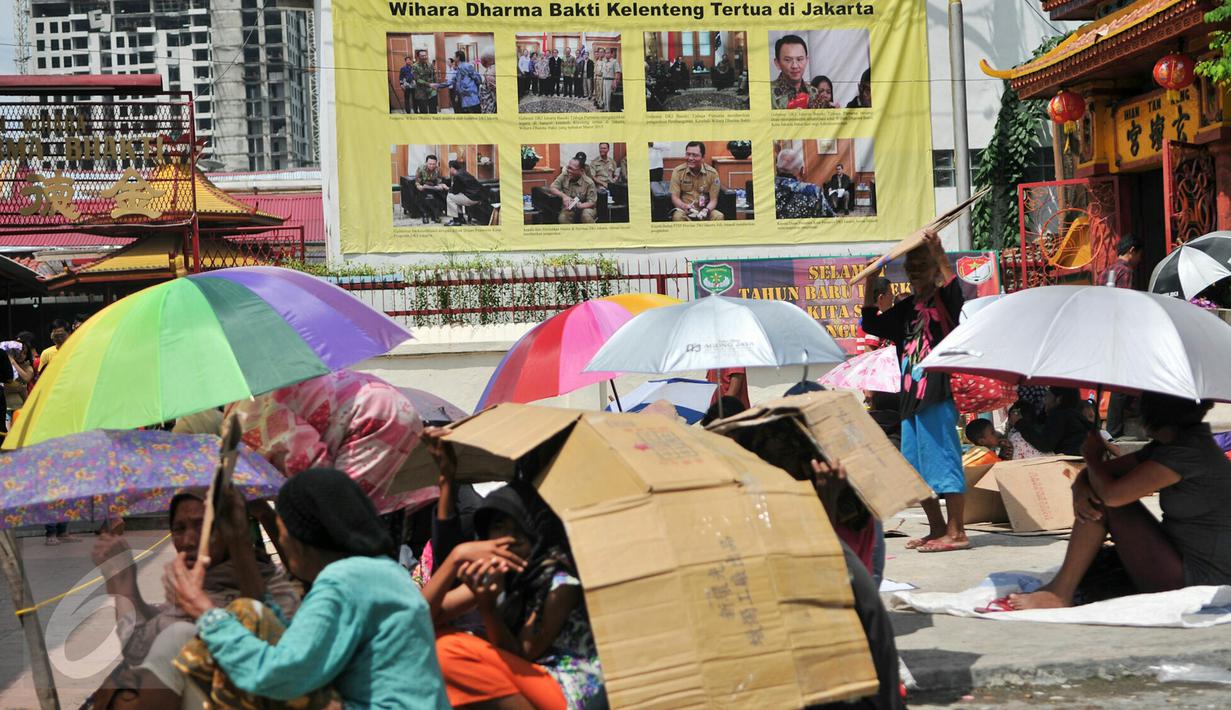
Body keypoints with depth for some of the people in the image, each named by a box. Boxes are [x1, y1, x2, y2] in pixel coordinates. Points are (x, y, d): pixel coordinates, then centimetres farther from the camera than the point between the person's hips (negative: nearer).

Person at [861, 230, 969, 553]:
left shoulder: (943, 300, -4)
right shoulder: (906, 308, 17)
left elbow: (954, 290, -27)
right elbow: (871, 324, 22)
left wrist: (938, 252, -32)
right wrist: (869, 284, 13)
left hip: (938, 395, -9)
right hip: (911, 397, 9)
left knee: (943, 460, -8)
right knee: (914, 468, 12)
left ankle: (956, 532, -5)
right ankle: (937, 529, 21)